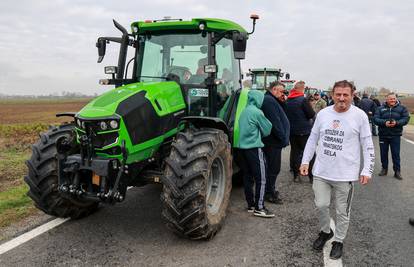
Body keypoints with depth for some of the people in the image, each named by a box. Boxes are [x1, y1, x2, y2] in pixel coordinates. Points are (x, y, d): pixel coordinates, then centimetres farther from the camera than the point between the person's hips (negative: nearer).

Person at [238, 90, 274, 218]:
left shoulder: (244, 111, 12)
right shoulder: (257, 112, -11)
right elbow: (267, 130, -1)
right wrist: (259, 135, 17)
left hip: (243, 147, 8)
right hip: (254, 148, -8)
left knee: (247, 177, 12)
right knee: (261, 178, -2)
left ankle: (251, 204, 20)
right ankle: (259, 207, 0)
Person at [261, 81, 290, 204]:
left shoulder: (271, 100, 19)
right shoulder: (269, 101, -17)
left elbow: (280, 118, 19)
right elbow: (275, 122, -22)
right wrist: (283, 138, -19)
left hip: (273, 141, 11)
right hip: (273, 142, -11)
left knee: (272, 167, 19)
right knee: (273, 168, -1)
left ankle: (271, 190, 31)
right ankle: (269, 193, 10)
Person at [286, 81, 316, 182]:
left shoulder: (287, 100, 2)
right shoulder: (303, 100, -16)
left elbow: (285, 114, 12)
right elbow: (311, 114, -13)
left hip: (291, 130, 6)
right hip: (304, 130, -5)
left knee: (295, 151, 11)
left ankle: (296, 175, 15)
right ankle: (312, 175, 6)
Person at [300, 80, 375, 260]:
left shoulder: (360, 116, -5)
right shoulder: (322, 114, 3)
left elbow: (368, 146, -1)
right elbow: (312, 139, 12)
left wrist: (367, 170, -7)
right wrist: (305, 161, 7)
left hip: (345, 175, -2)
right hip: (321, 172, 3)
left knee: (342, 211, 9)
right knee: (321, 205, 8)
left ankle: (339, 241, 30)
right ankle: (325, 232, 35)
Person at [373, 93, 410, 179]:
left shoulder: (402, 108, 4)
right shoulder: (381, 108, 3)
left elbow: (406, 119, -4)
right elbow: (375, 119, -6)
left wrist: (396, 123, -21)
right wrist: (384, 122, -22)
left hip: (395, 135, -1)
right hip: (383, 135, 1)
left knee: (396, 154, 1)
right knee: (383, 153, 10)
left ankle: (397, 171, 11)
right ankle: (384, 169, 25)